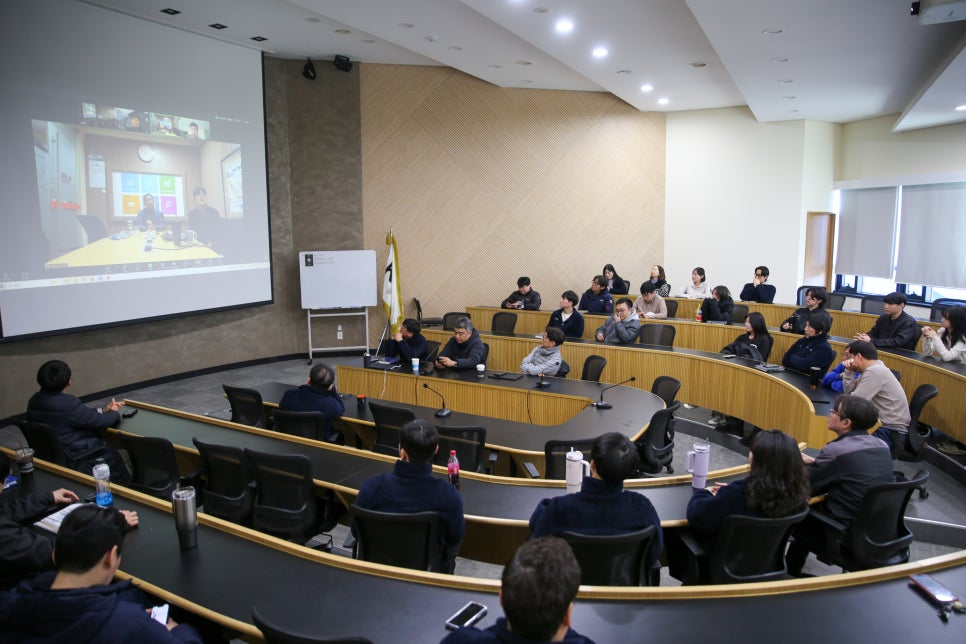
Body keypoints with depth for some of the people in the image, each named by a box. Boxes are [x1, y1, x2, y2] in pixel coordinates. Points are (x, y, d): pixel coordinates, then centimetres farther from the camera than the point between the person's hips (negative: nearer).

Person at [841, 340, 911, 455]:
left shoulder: (874, 372, -20)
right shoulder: (874, 368, 11)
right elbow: (850, 391, 11)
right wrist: (849, 371, -1)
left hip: (892, 434, -10)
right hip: (885, 425, 10)